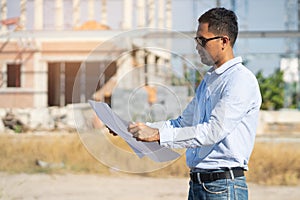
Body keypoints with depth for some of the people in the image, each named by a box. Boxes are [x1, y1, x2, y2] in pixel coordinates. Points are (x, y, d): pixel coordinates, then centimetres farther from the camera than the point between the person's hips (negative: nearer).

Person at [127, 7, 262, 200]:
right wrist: (142, 128, 10)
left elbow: (214, 131, -21)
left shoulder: (242, 80, -12)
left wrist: (158, 134, -21)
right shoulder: (208, 80, 18)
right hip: (196, 183, 8)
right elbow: (183, 123, 24)